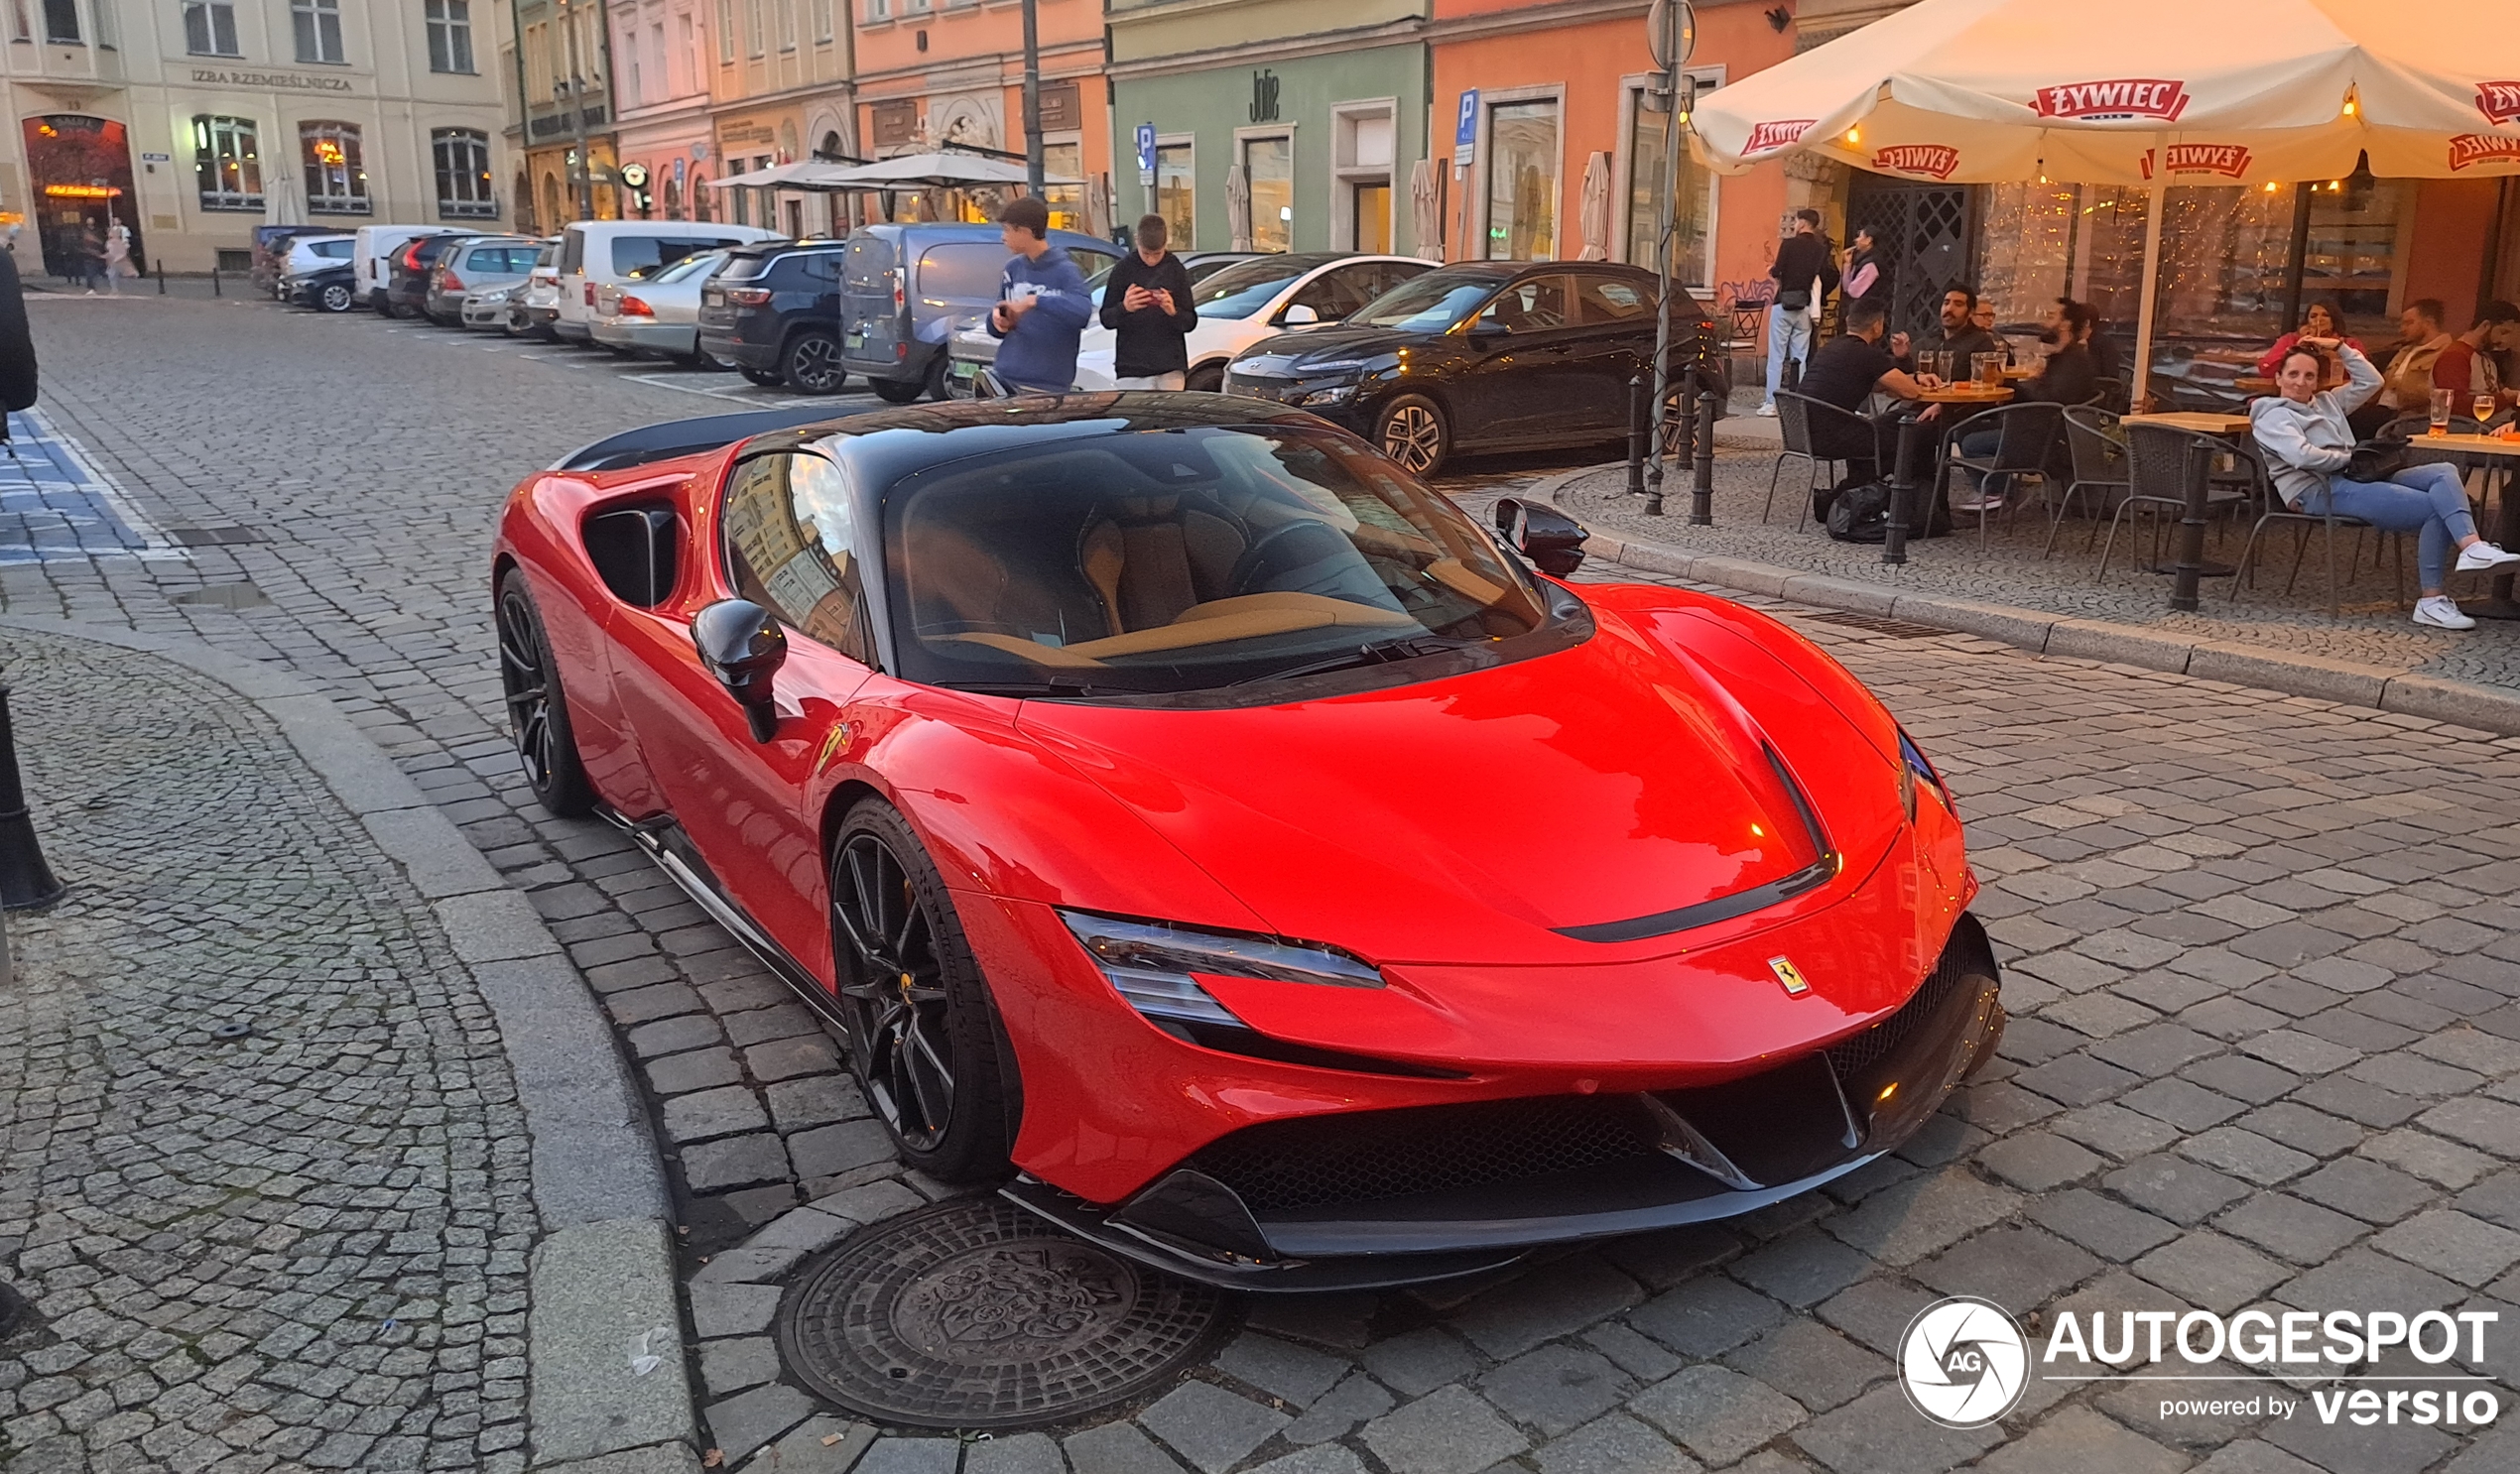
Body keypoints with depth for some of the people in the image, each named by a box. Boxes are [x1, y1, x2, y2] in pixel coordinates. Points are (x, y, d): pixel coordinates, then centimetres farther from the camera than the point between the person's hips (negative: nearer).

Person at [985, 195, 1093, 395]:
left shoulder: (1064, 271, -8)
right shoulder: (1013, 268, 10)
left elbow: (1083, 311, -28)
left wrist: (1035, 301, -28)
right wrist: (998, 321, -5)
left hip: (1045, 387, -5)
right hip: (1001, 376, 5)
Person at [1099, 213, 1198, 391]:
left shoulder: (1175, 270, 4)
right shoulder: (1123, 270, 1)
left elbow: (1190, 321, 5)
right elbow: (1106, 319, 2)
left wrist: (1173, 312, -18)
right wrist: (1124, 308, -20)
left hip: (1171, 367, 1)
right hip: (1132, 369, -1)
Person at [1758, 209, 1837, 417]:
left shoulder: (1790, 244, -8)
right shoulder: (1821, 250, 5)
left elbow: (1776, 273, -13)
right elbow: (1827, 277, 3)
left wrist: (1771, 272, 9)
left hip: (1784, 305, -4)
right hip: (1805, 308, 4)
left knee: (1776, 356, 0)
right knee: (1800, 358, 7)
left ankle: (1772, 403, -2)